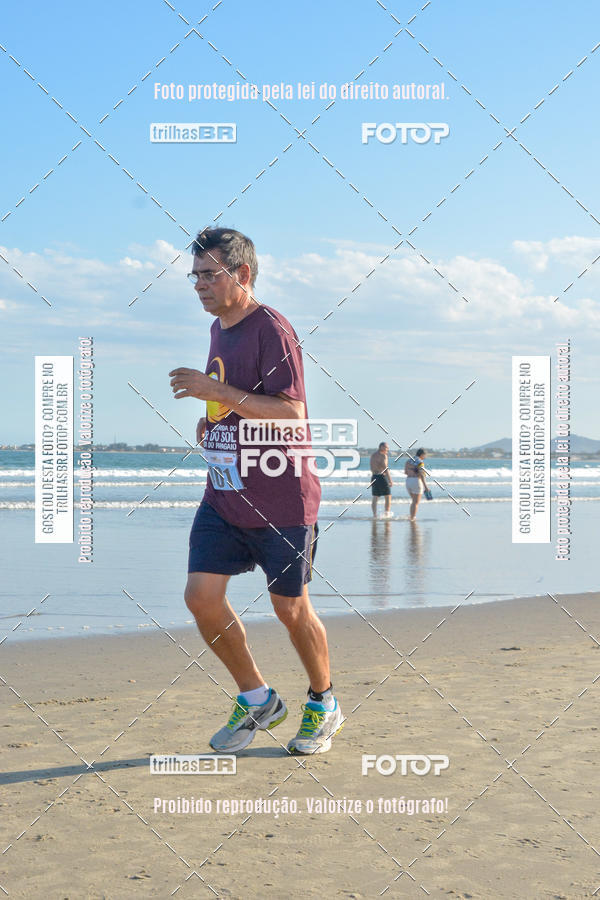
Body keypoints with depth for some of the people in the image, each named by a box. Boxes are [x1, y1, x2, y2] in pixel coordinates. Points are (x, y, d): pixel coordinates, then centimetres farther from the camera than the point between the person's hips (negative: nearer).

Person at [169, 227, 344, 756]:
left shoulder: (271, 330, -15)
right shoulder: (219, 330, 13)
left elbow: (291, 415, -23)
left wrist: (216, 391, -24)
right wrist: (211, 422, 7)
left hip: (281, 499, -8)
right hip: (223, 495, 8)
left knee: (291, 609, 4)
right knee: (201, 596, -2)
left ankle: (324, 705, 27)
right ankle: (257, 700, 16)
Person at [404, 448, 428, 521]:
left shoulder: (408, 460, 9)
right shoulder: (420, 462, -12)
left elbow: (405, 472, 13)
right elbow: (421, 475, -20)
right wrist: (425, 485, -20)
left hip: (408, 480, 7)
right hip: (416, 481, -7)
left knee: (413, 500, 22)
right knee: (416, 502, 2)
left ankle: (411, 515, 16)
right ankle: (412, 518, 0)